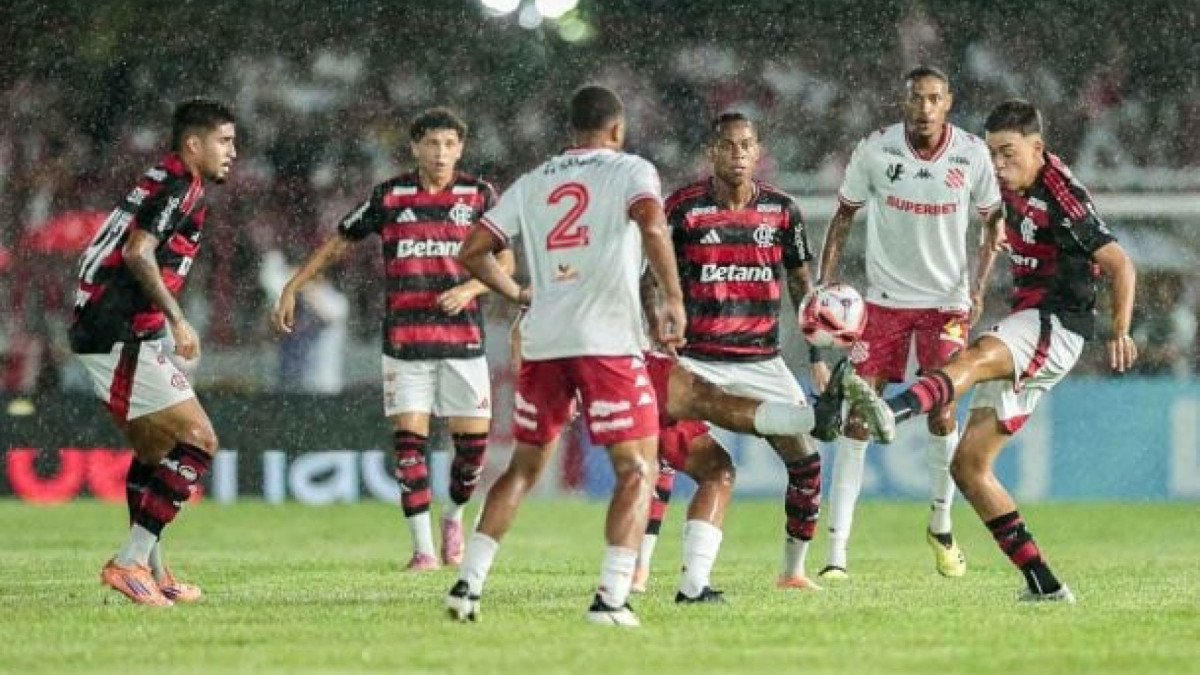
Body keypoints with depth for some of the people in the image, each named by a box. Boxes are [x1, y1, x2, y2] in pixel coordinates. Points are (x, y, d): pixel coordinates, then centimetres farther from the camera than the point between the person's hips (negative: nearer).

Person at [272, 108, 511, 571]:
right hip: (404, 338, 0)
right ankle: (423, 549, -3)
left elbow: (504, 262, 3)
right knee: (408, 440, -8)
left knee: (473, 440, -3)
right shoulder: (389, 196, 3)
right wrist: (291, 289, 8)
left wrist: (469, 288, -16)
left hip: (463, 337, 0)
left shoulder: (479, 195, 2)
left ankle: (454, 516, 26)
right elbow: (338, 243, 12)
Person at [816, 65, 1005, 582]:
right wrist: (825, 283, -7)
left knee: (941, 414, -7)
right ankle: (836, 552, -7)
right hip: (884, 300, 0)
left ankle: (941, 524, 20)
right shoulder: (874, 150, -10)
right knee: (858, 418, -7)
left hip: (947, 302, 0)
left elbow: (994, 220, 6)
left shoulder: (972, 154, -8)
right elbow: (844, 215, 3)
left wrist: (978, 286, -5)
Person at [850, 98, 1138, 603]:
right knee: (968, 466, 2)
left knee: (973, 358, -40)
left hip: (1055, 326, -10)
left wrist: (1120, 331, -26)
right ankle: (1043, 584, 0)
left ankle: (893, 412, -70)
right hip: (1024, 328, 10)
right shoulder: (1012, 188, 11)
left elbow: (1120, 265, -16)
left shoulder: (1062, 198, -13)